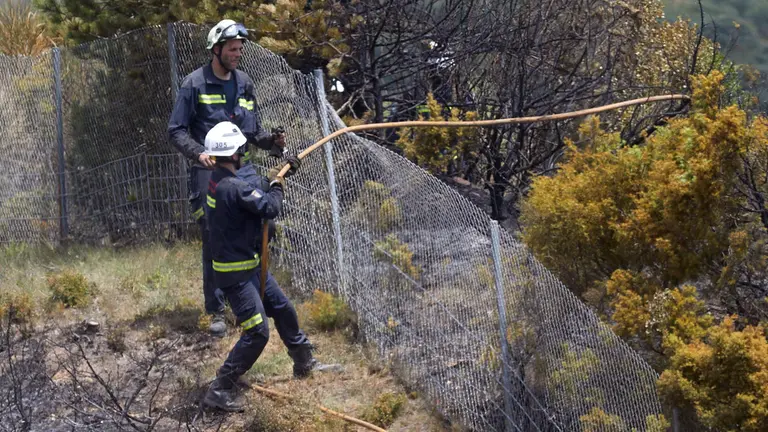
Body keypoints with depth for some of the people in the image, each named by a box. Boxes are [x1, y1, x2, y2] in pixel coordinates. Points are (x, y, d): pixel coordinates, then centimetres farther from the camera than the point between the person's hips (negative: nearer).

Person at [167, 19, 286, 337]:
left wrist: (269, 141, -2)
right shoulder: (195, 84, -4)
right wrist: (199, 153, -21)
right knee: (214, 240, -7)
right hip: (209, 172, -5)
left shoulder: (244, 83, 11)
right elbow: (176, 131, -4)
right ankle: (216, 311, 0)